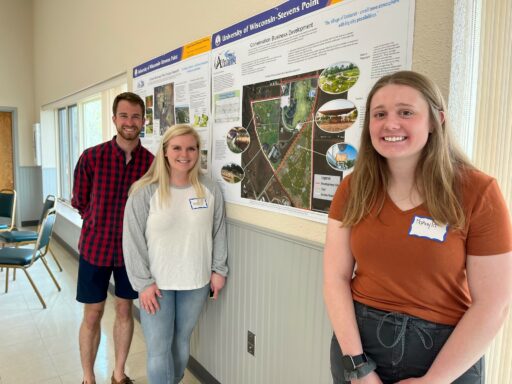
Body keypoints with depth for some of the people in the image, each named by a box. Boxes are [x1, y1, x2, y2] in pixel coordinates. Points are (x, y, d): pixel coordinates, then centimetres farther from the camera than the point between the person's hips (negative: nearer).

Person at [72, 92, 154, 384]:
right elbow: (80, 203, 0)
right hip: (95, 247, -1)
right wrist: (103, 224, 4)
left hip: (132, 249, 2)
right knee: (92, 315, 11)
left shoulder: (151, 162, -9)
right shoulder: (91, 157, -12)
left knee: (125, 310, 15)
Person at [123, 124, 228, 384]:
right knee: (158, 349, 5)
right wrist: (143, 282, -10)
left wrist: (218, 270, 5)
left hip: (196, 283, 3)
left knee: (182, 342, 19)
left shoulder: (210, 190, -3)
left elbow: (218, 233, 5)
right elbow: (133, 241, -9)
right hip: (156, 284, -2)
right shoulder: (145, 192, -11)